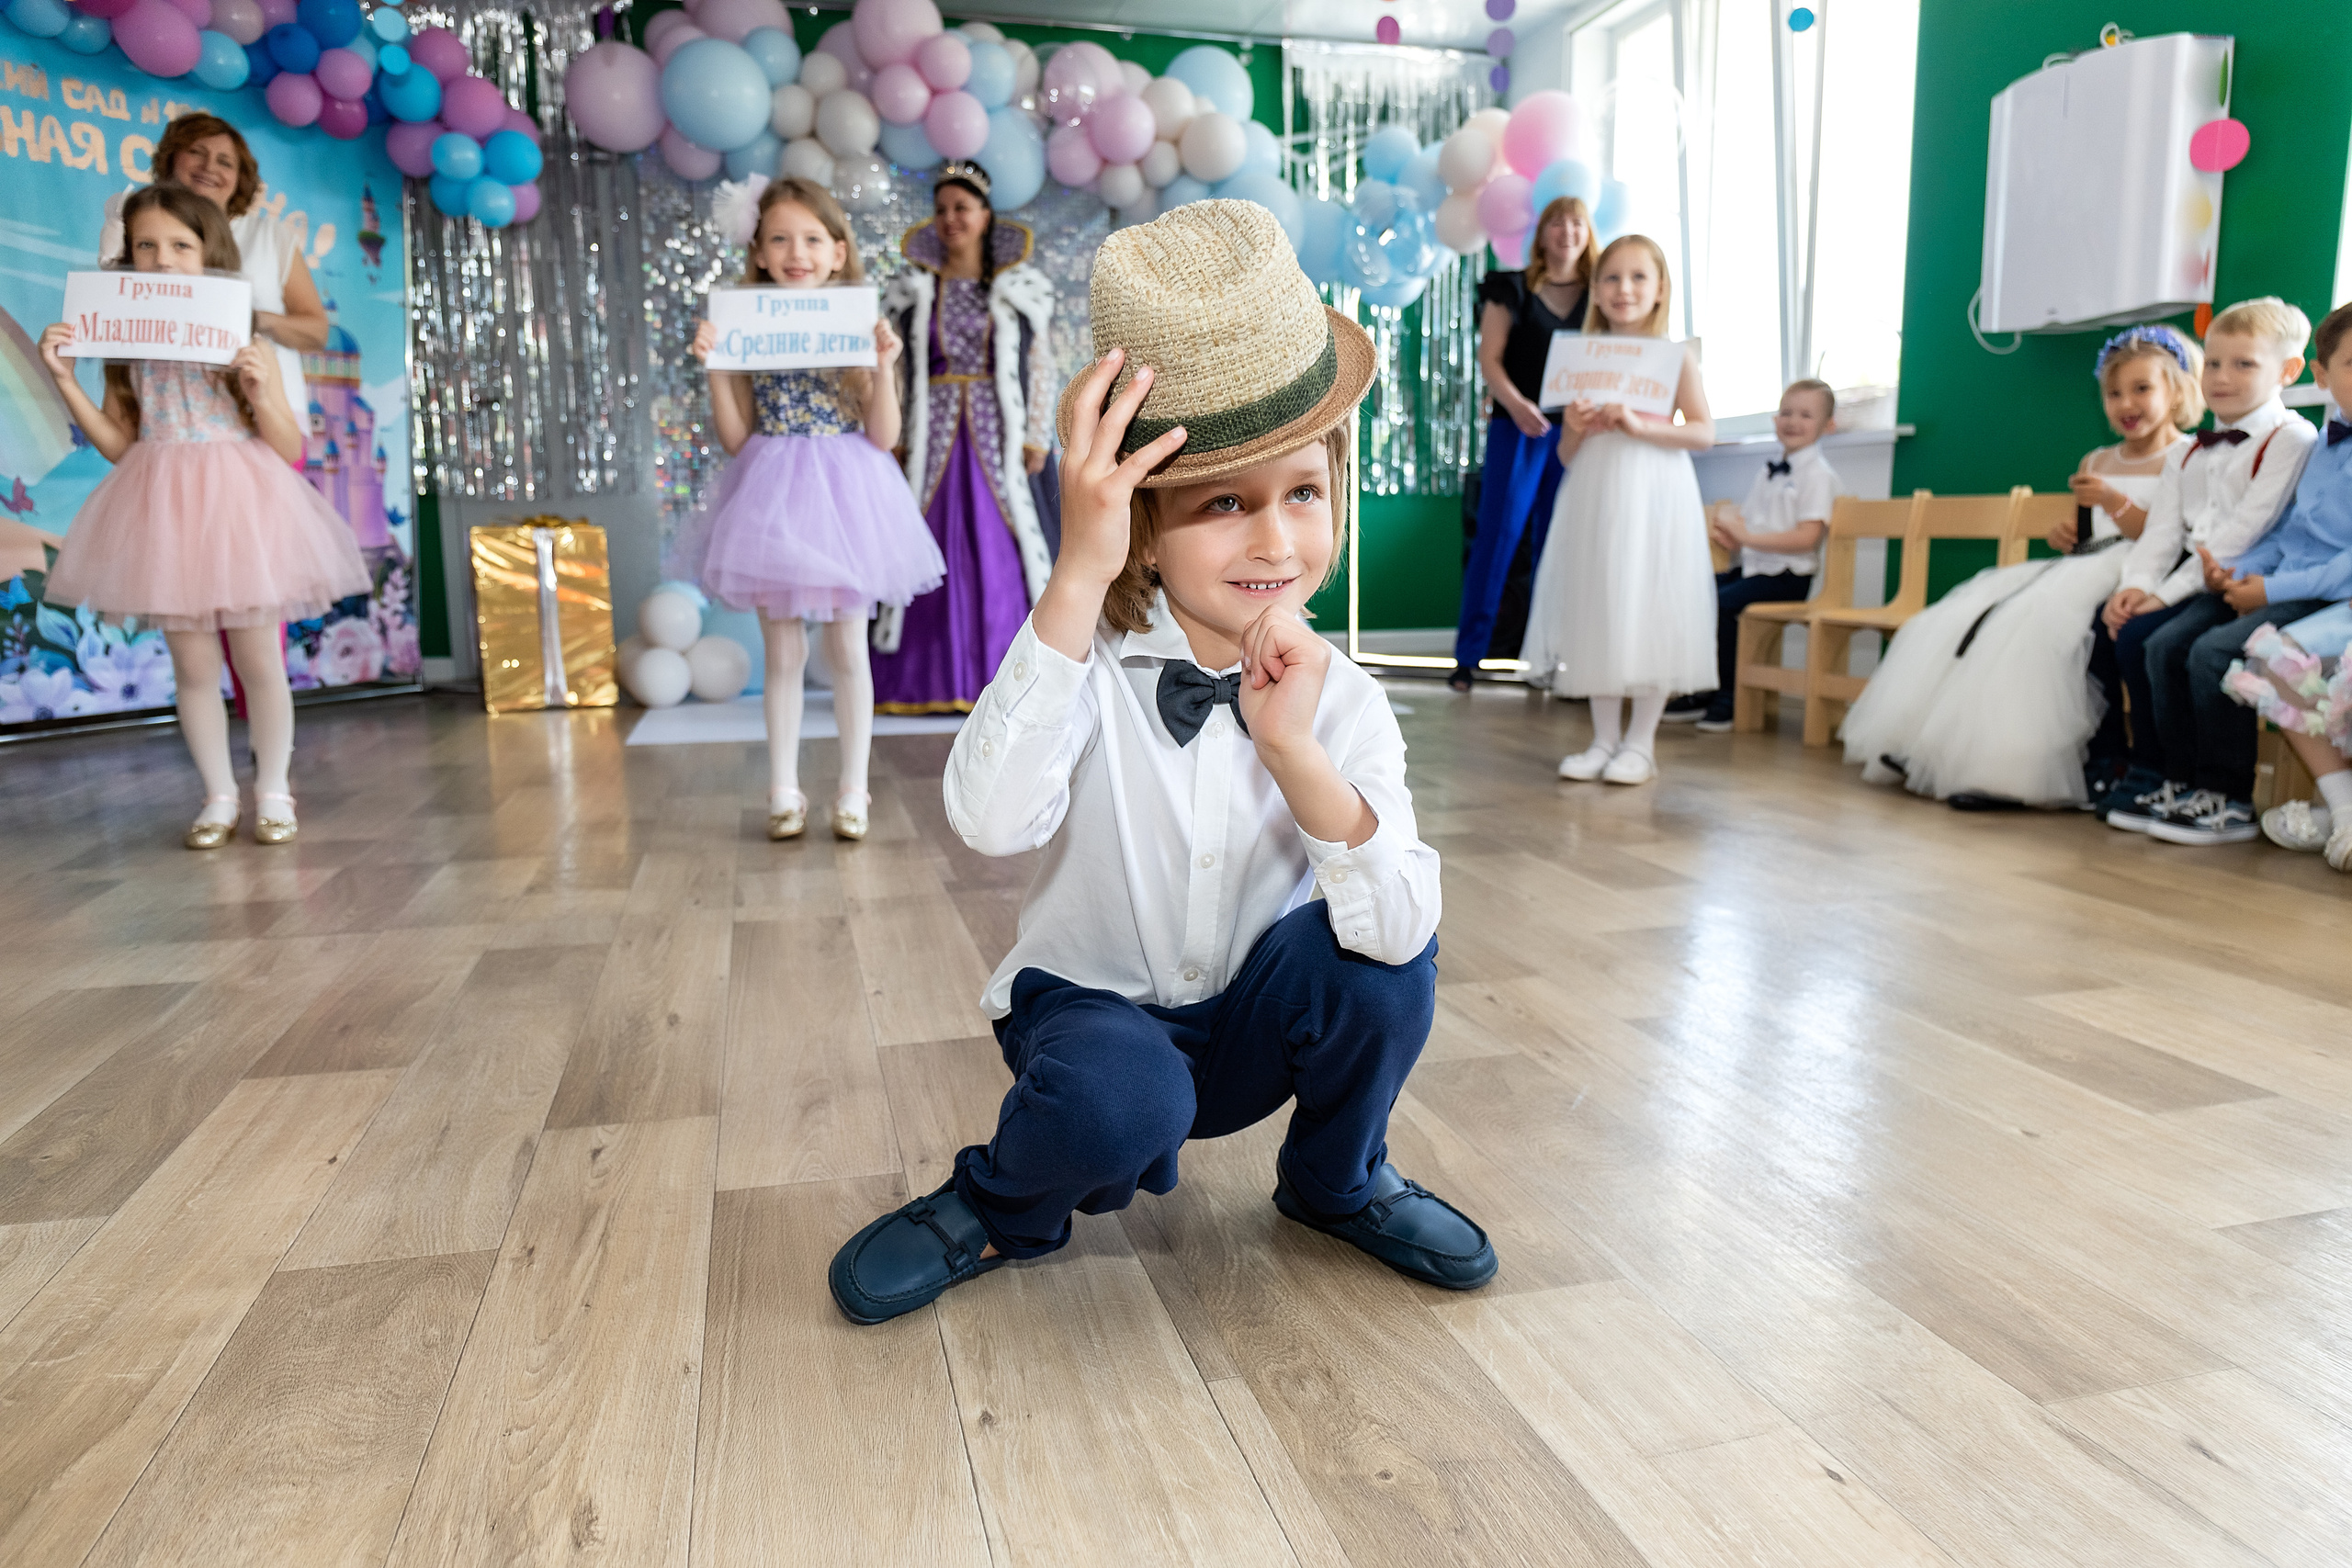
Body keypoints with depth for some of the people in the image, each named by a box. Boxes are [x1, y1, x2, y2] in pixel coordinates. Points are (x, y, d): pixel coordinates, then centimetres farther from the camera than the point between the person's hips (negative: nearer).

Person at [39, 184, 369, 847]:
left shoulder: (245, 344, -2)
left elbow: (290, 449, -4)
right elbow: (118, 445, 7)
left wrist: (261, 391, -20)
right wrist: (65, 379, -1)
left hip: (238, 503, -3)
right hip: (164, 511, 3)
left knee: (258, 658, 2)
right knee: (192, 663, 6)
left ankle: (272, 790, 16)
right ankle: (219, 795, 18)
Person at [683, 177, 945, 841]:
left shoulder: (858, 327, 0)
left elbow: (884, 437, -4)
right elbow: (736, 440, 0)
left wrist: (883, 366, -15)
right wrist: (715, 368, -10)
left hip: (844, 493, -1)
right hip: (774, 499, 1)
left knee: (848, 649, 6)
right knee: (782, 652, 7)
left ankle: (853, 791, 16)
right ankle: (784, 792, 17)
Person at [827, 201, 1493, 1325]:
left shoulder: (1339, 697, -12)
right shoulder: (1090, 660, -19)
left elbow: (1402, 924, -25)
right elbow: (991, 822, -40)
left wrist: (1293, 747, -37)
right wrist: (1078, 576, -44)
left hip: (1255, 1027, 3)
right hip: (1092, 1009, -3)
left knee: (1380, 951, -24)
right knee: (1116, 1101, -34)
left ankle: (1336, 1181, 8)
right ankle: (1006, 1204, 3)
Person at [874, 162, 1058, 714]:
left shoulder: (1019, 288, 6)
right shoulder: (913, 291, 9)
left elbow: (1041, 366, 3)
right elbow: (896, 371, 7)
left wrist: (1036, 437, -5)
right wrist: (894, 439, -2)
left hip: (999, 438, -1)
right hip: (933, 438, 1)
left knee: (1001, 553, -3)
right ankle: (932, 680, 4)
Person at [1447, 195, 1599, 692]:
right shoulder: (1512, 290, 6)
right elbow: (1489, 357, -2)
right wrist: (1515, 402, -19)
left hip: (1577, 432, 3)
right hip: (1518, 426, -2)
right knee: (1497, 535, -6)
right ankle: (1468, 655, -2)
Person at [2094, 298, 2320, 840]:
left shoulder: (2291, 440, -3)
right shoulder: (2188, 453, 22)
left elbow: (2244, 530, -14)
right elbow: (2163, 530, 11)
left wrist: (2169, 591, -19)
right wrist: (2135, 585, -8)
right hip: (2191, 582, 8)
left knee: (2162, 642, -29)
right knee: (2104, 627, -15)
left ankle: (2228, 798, -18)